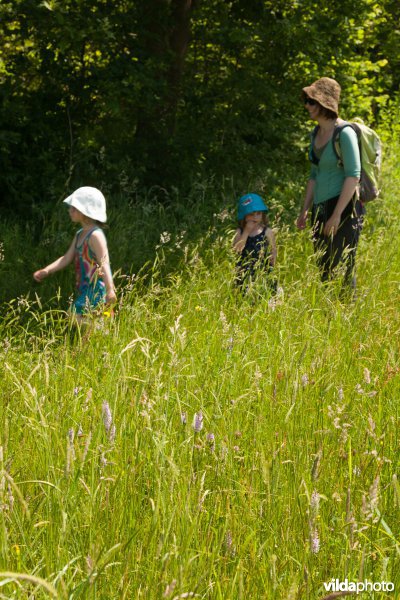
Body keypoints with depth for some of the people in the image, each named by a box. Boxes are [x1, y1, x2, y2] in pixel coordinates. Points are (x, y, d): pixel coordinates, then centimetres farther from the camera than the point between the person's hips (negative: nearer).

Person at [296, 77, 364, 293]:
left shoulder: (344, 133, -13)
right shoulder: (316, 133, 12)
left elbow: (353, 176, -18)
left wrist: (336, 215, -21)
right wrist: (305, 210, 13)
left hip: (344, 207, -8)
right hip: (321, 210, 8)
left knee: (342, 269, -8)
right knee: (323, 270, 9)